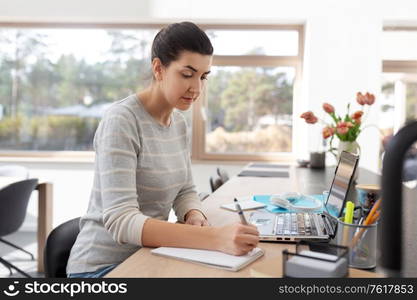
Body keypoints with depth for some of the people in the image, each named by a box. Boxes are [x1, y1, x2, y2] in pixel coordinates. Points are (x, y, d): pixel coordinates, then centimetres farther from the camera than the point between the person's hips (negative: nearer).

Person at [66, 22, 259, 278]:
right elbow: (121, 221, -27)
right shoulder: (121, 121, -19)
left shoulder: (179, 123, 3)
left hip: (148, 257, 7)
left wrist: (195, 216, -13)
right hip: (105, 265, -6)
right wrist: (213, 238, -36)